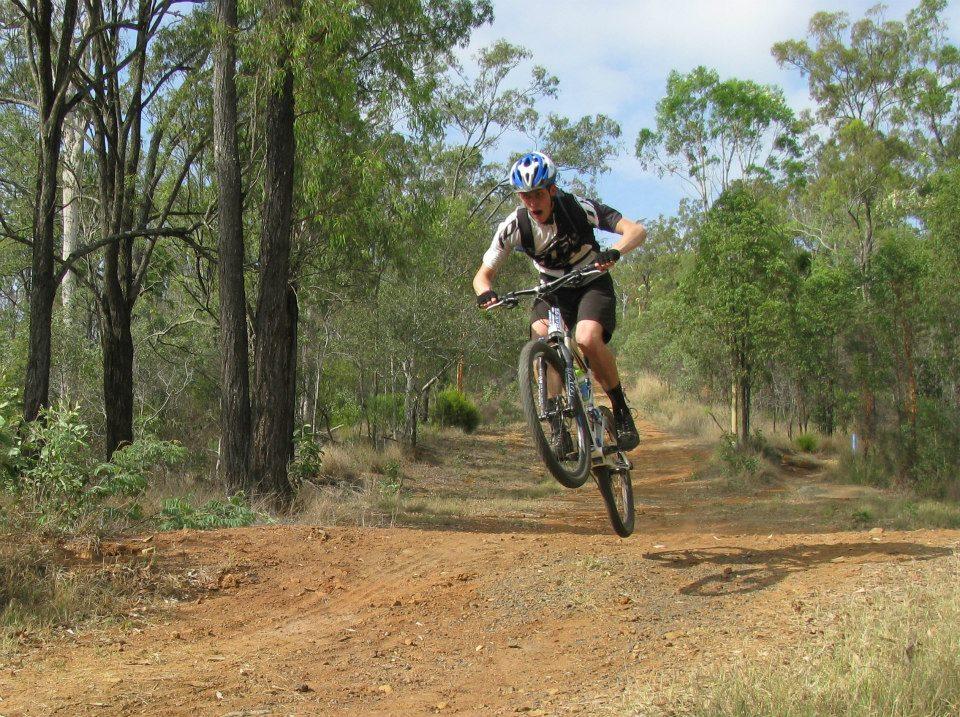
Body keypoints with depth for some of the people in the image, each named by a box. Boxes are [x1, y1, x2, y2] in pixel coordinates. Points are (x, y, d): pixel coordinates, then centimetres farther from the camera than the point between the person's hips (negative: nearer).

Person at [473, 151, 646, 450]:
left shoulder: (578, 208, -23)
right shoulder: (514, 226, -17)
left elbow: (637, 230, -27)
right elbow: (484, 273, -12)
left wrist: (615, 251, -49)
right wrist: (485, 292, -37)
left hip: (592, 285, -3)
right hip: (552, 291, 3)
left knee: (587, 339, -32)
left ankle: (621, 410, -12)